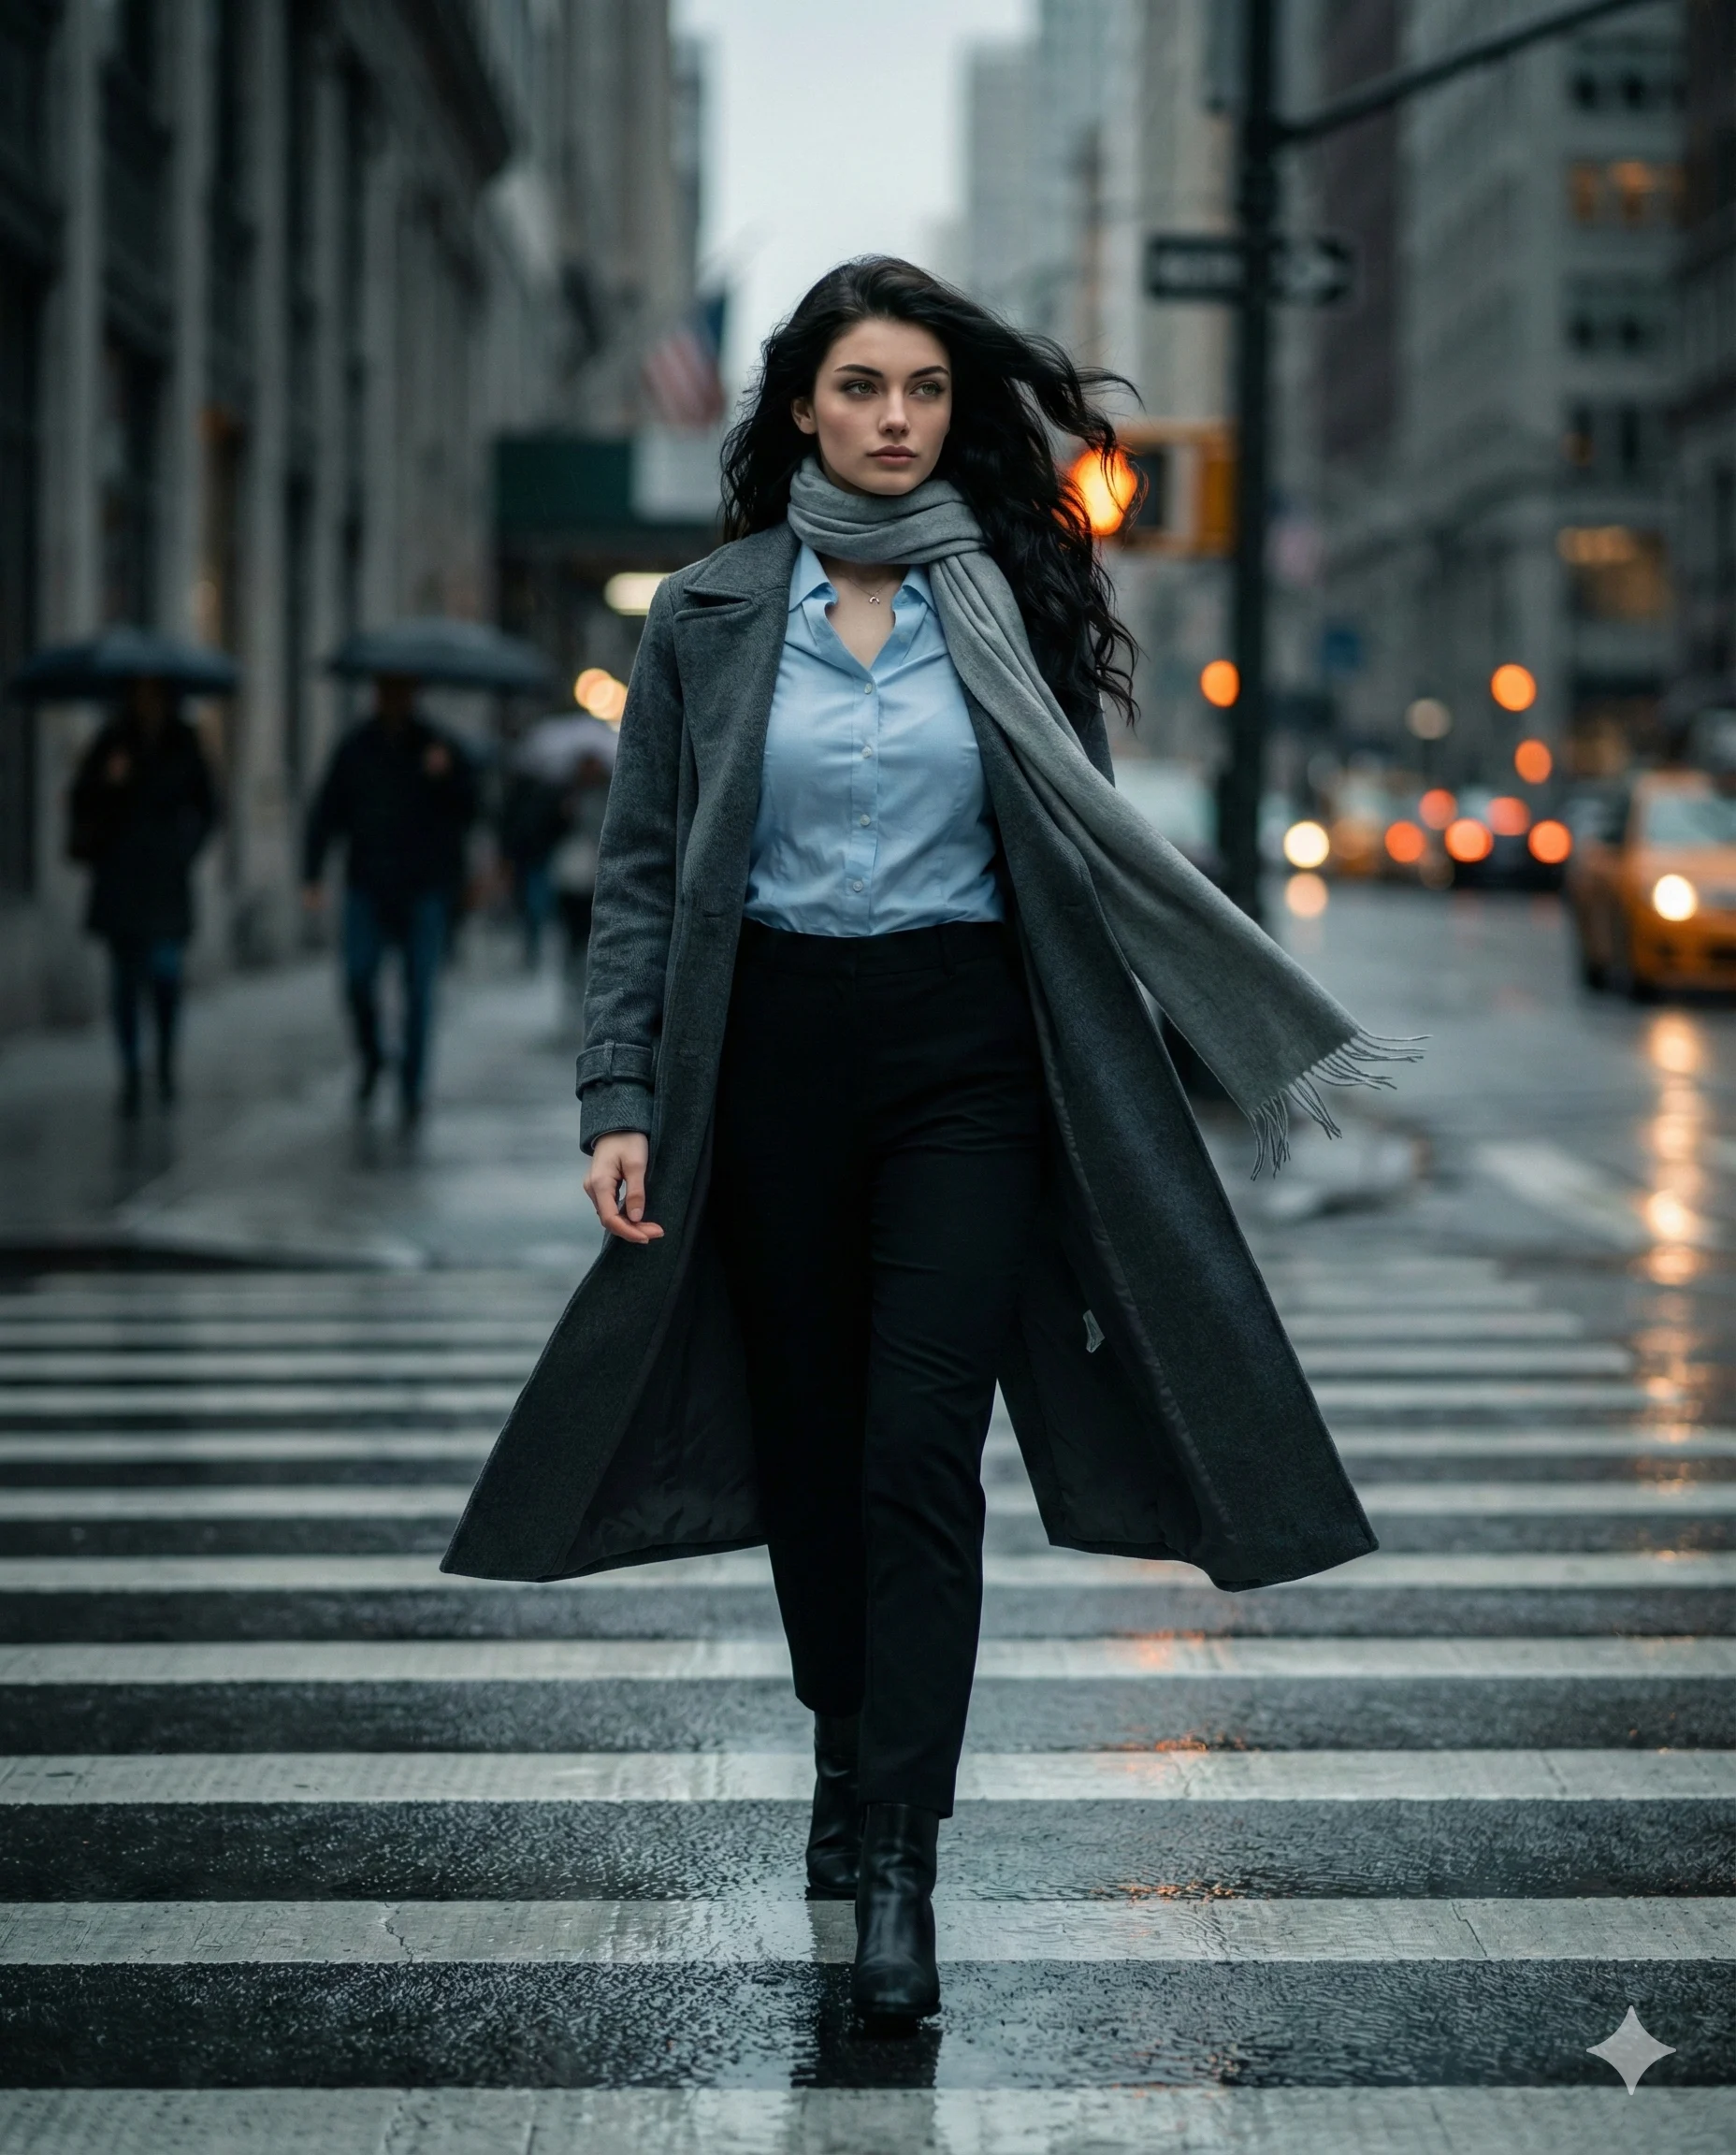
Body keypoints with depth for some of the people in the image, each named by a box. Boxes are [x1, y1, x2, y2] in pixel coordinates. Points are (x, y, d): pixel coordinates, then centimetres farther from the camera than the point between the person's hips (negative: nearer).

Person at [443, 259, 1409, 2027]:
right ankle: (846, 1749, 33)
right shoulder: (709, 616, 3)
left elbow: (1089, 851, 5)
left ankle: (898, 1854, -7)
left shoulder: (1008, 602, 3)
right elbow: (644, 873, 3)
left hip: (965, 1049, -1)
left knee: (922, 1447, -9)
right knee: (805, 1430, 11)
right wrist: (619, 1100, -5)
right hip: (774, 1043, 2)